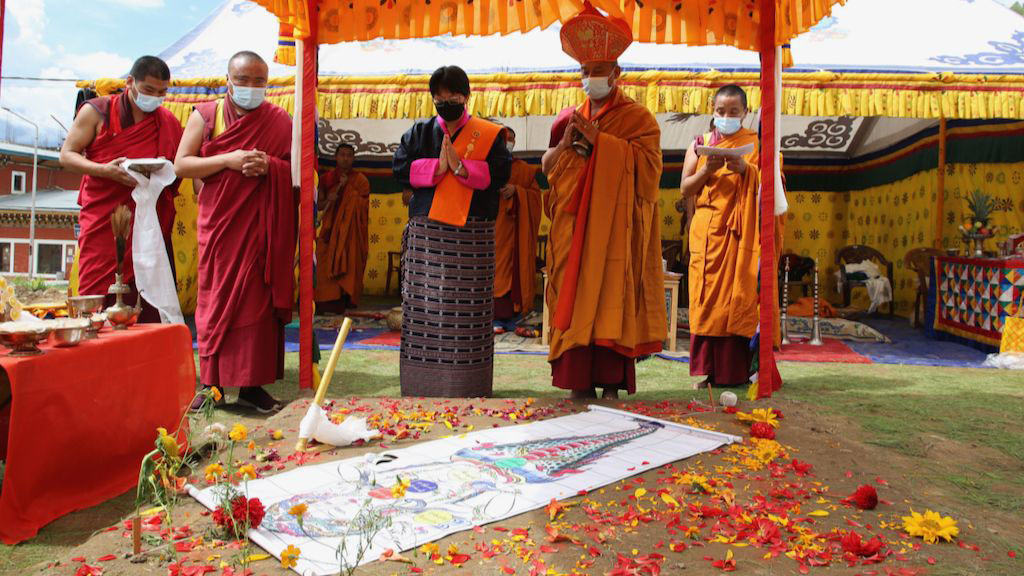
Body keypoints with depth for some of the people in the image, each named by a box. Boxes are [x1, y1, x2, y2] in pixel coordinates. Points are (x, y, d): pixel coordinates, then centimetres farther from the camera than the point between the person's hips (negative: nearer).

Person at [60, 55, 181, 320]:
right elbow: (67, 155, 3)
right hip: (102, 222, -2)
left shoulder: (170, 123, 12)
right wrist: (105, 170, -15)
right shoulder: (97, 111, 4)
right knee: (97, 299, -6)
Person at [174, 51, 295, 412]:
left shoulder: (279, 121, 7)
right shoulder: (206, 115, 7)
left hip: (259, 226, 0)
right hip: (218, 221, 0)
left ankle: (251, 383, 6)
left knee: (257, 300, -1)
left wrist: (269, 166, -15)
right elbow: (181, 165, 0)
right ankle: (211, 382, 11)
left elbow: (297, 168, 5)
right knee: (215, 298, 2)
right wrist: (228, 159, -14)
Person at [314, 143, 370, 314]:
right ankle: (328, 301, -5)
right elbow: (319, 205, 9)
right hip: (330, 230, 2)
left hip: (351, 231, -2)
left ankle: (345, 299, -3)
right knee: (327, 266, -7)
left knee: (348, 266, -6)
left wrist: (348, 187, -12)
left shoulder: (360, 181, 4)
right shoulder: (327, 179, 10)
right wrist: (328, 200, -12)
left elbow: (362, 206, -7)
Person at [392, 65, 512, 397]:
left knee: (468, 307, -3)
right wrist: (437, 166, -10)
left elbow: (499, 174, -4)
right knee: (424, 305, -1)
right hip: (427, 233, 2)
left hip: (473, 235, -1)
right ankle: (422, 381, 9)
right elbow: (399, 170, 4)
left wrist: (460, 166, -15)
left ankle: (467, 384, 7)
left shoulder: (489, 134, 9)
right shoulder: (420, 133, 15)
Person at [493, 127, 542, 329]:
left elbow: (535, 193, 6)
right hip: (489, 226, 0)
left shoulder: (524, 170, 13)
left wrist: (516, 190, -10)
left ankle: (508, 315, 0)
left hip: (512, 228, 0)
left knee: (510, 268, -4)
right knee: (491, 267, -6)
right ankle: (493, 315, -4)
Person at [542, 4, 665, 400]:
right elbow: (546, 166, 17)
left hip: (615, 225, -4)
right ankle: (580, 381, 5)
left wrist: (598, 138, -12)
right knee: (575, 296, -1)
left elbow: (646, 162, -10)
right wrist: (565, 143, -3)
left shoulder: (636, 117, 4)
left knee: (611, 297, -8)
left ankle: (612, 382, -3)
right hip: (573, 225, 4)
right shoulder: (568, 119, 17)